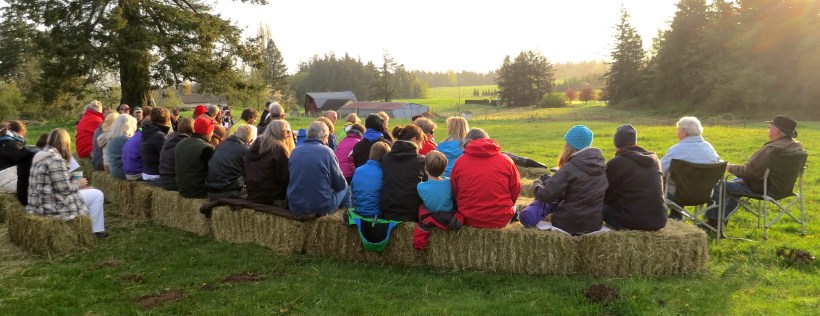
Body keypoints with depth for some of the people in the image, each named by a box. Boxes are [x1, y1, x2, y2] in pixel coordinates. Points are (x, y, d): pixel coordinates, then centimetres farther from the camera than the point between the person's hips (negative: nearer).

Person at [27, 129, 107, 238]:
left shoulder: (39, 155, 9)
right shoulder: (56, 160, -21)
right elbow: (64, 189, -20)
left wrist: (75, 183, 10)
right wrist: (78, 184, -3)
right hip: (53, 207, -10)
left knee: (86, 191, 27)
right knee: (97, 194, 1)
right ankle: (96, 231, 12)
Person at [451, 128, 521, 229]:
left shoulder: (459, 162, -4)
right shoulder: (506, 160, -4)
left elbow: (454, 193, 5)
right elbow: (515, 191, 5)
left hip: (469, 221, 0)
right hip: (501, 221, 0)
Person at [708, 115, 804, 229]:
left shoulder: (772, 149, -29)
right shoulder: (797, 146, 1)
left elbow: (750, 171, -26)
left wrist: (731, 168, -10)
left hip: (759, 188, -10)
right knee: (737, 180, 32)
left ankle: (712, 220, 15)